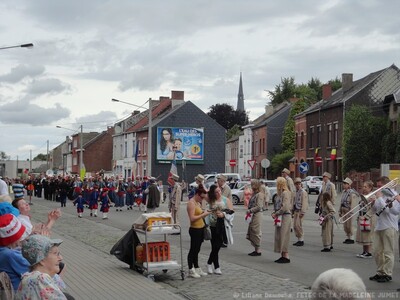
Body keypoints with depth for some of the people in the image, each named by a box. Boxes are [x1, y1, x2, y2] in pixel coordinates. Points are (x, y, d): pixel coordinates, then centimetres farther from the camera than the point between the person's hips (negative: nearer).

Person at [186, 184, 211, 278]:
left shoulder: (198, 202, 13)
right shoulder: (191, 203, -16)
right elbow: (192, 218, -24)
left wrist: (204, 213, 4)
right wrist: (203, 214, -19)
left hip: (200, 229, 9)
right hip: (195, 229, -9)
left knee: (197, 250, 16)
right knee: (193, 250, 0)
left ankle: (197, 268, 24)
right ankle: (191, 270, 8)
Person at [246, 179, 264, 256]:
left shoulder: (259, 194, -13)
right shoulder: (254, 194, 14)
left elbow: (259, 207, -19)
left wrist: (250, 210, -15)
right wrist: (249, 210, 7)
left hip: (257, 214, -10)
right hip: (253, 215, 10)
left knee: (256, 233, -4)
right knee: (250, 233, 12)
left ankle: (258, 251, 4)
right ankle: (256, 249, 21)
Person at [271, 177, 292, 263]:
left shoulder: (285, 193, -14)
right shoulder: (279, 193, 14)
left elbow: (285, 207, -21)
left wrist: (276, 213, -13)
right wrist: (274, 213, 3)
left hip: (285, 217, -9)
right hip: (279, 217, 9)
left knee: (284, 236, -6)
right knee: (279, 236, 10)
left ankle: (286, 257, -1)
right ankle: (282, 256, 17)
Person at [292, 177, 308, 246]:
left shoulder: (303, 192, -10)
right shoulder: (296, 192, 16)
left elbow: (304, 203, -16)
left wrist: (302, 213, -20)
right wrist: (293, 211, 18)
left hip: (300, 211, -9)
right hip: (295, 210, 9)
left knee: (298, 225, -12)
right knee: (295, 226, 7)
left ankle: (301, 240, -5)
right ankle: (299, 240, 15)